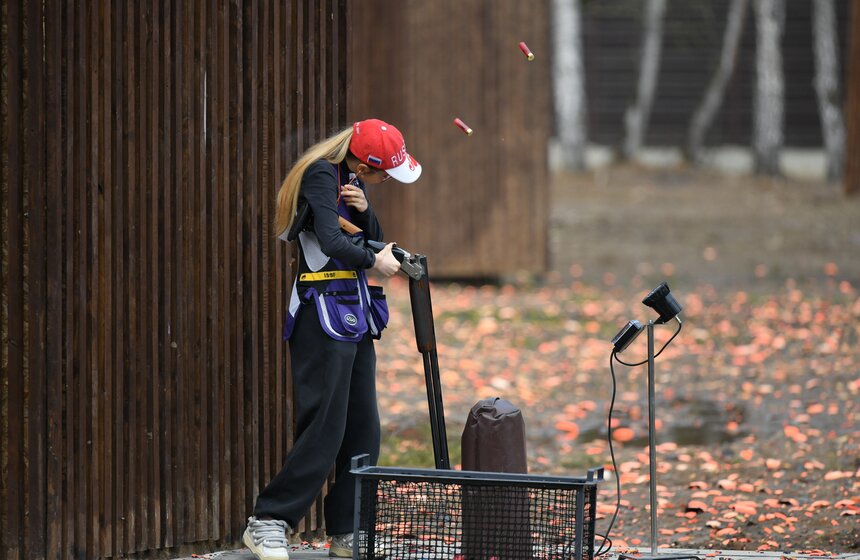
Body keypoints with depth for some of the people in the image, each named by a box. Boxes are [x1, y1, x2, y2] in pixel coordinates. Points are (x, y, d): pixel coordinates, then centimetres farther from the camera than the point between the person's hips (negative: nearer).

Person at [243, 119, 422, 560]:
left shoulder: (353, 180, 14)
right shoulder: (322, 175, -13)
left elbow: (374, 241, 14)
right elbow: (331, 242, -24)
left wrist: (364, 210, -4)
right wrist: (374, 262, -11)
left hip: (355, 315, 9)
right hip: (324, 313, -9)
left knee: (363, 428, 8)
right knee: (325, 427, -12)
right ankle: (267, 523, -7)